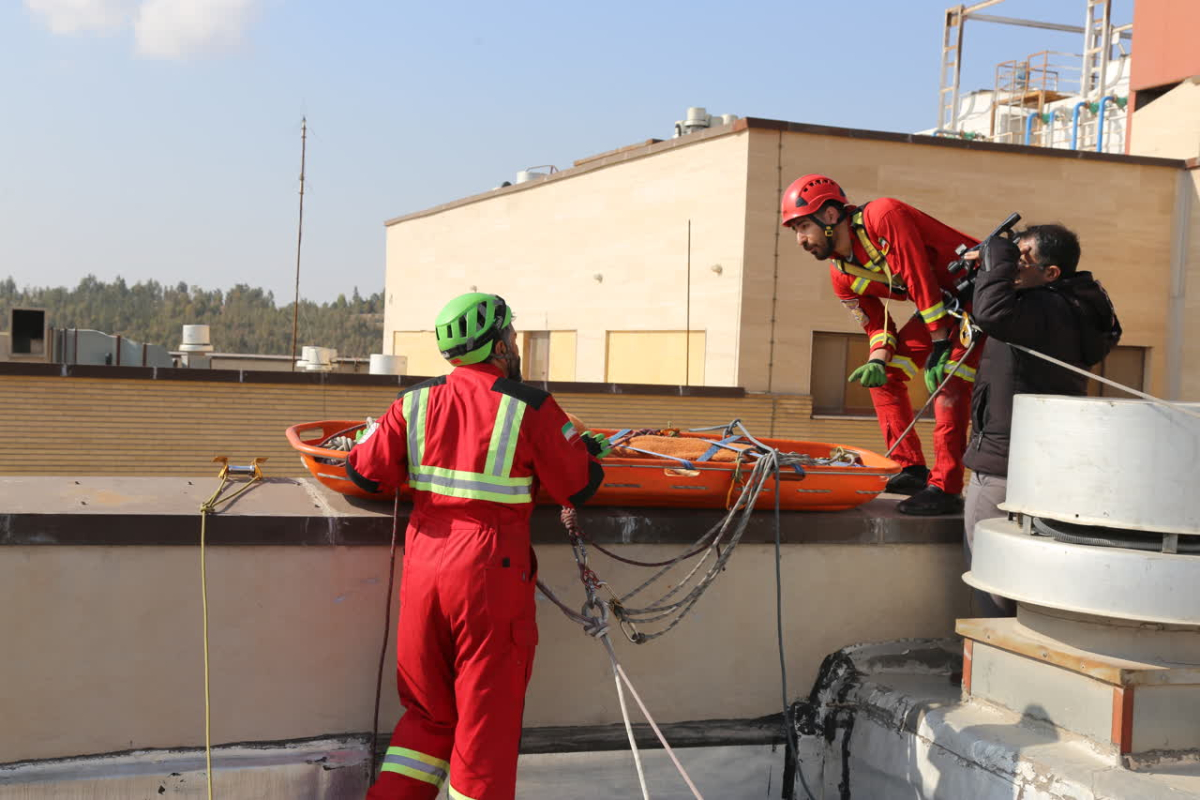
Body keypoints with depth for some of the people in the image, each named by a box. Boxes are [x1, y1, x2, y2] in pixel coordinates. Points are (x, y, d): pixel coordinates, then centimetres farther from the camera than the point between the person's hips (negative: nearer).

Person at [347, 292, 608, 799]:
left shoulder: (414, 404, 3)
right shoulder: (530, 409, -7)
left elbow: (365, 474, 5)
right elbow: (579, 489, -2)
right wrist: (589, 450, 18)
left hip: (423, 570, 4)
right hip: (489, 577, -4)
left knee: (428, 713, 20)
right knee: (487, 719, 9)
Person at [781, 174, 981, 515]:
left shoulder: (884, 217, -25)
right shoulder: (842, 277, 0)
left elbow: (920, 276, -28)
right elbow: (878, 326, 5)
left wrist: (940, 347, -27)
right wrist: (877, 361, -17)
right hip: (941, 305, 9)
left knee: (949, 379, -22)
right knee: (883, 374, 5)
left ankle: (945, 489, -21)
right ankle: (911, 470, 11)